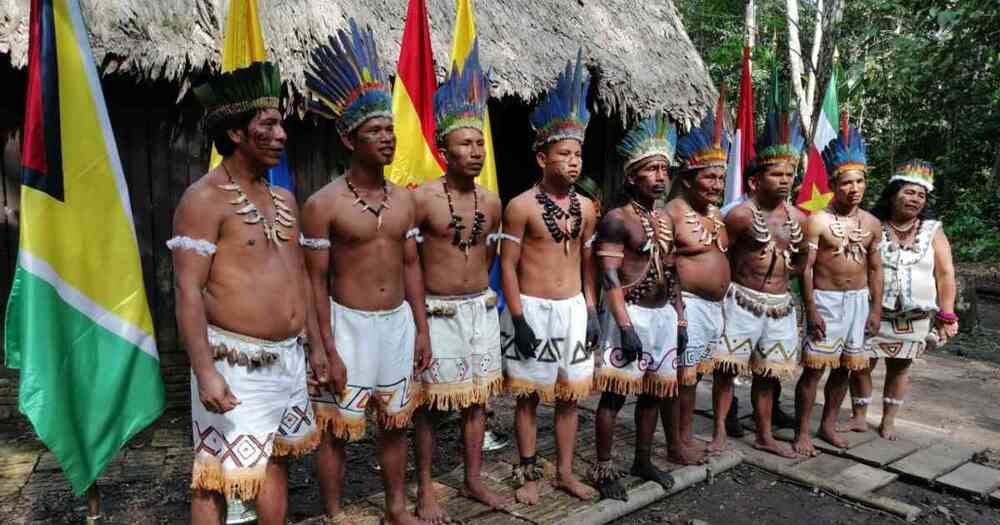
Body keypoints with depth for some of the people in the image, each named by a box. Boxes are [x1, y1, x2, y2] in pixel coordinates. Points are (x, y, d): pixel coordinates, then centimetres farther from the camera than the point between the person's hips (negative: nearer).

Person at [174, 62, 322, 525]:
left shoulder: (283, 199, 12)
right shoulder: (205, 199, -12)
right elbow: (188, 290, -17)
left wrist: (315, 344, 17)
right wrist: (205, 372, -24)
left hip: (288, 357, 8)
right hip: (236, 363, -7)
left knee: (277, 457, 19)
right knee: (218, 476, 1)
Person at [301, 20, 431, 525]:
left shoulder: (404, 200, 5)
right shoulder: (324, 204, -11)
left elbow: (411, 266, 10)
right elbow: (316, 280, -10)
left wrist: (422, 328, 8)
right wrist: (327, 347, -13)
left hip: (399, 323, 5)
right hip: (350, 325, -5)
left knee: (395, 423, 17)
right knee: (337, 430, 6)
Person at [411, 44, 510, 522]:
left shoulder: (492, 202, 5)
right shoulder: (422, 198, -12)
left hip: (481, 308, 5)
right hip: (436, 312, -5)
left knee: (477, 397, 14)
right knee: (430, 401, 4)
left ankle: (473, 481, 29)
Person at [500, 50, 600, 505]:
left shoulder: (586, 207, 5)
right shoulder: (521, 206, -11)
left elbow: (587, 263, 11)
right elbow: (507, 265, -10)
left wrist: (591, 310, 6)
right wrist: (518, 318, -14)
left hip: (574, 310, 5)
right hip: (532, 310, -4)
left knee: (570, 394, 13)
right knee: (529, 396, 7)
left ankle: (565, 472, 28)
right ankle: (529, 473, 23)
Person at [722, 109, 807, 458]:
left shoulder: (797, 218, 6)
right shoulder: (742, 214, -12)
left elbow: (802, 257, 21)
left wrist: (781, 274, 7)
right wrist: (740, 278, -2)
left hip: (781, 304, 6)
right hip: (744, 301, -6)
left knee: (767, 372, 15)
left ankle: (764, 436, 29)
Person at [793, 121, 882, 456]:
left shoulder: (872, 223, 6)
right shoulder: (818, 221, -10)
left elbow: (875, 268, 13)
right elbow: (806, 268, -12)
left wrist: (876, 308, 8)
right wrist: (811, 310, -16)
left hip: (859, 300, 5)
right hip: (826, 300, -5)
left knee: (844, 367, 12)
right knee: (814, 368, -4)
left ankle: (828, 425, 28)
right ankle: (802, 433, 6)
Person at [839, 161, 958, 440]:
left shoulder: (933, 231, 2)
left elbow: (945, 274, 1)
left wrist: (946, 316, -4)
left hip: (916, 319, 2)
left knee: (899, 367, 12)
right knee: (861, 364, 3)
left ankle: (888, 421, 26)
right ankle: (859, 417, 19)